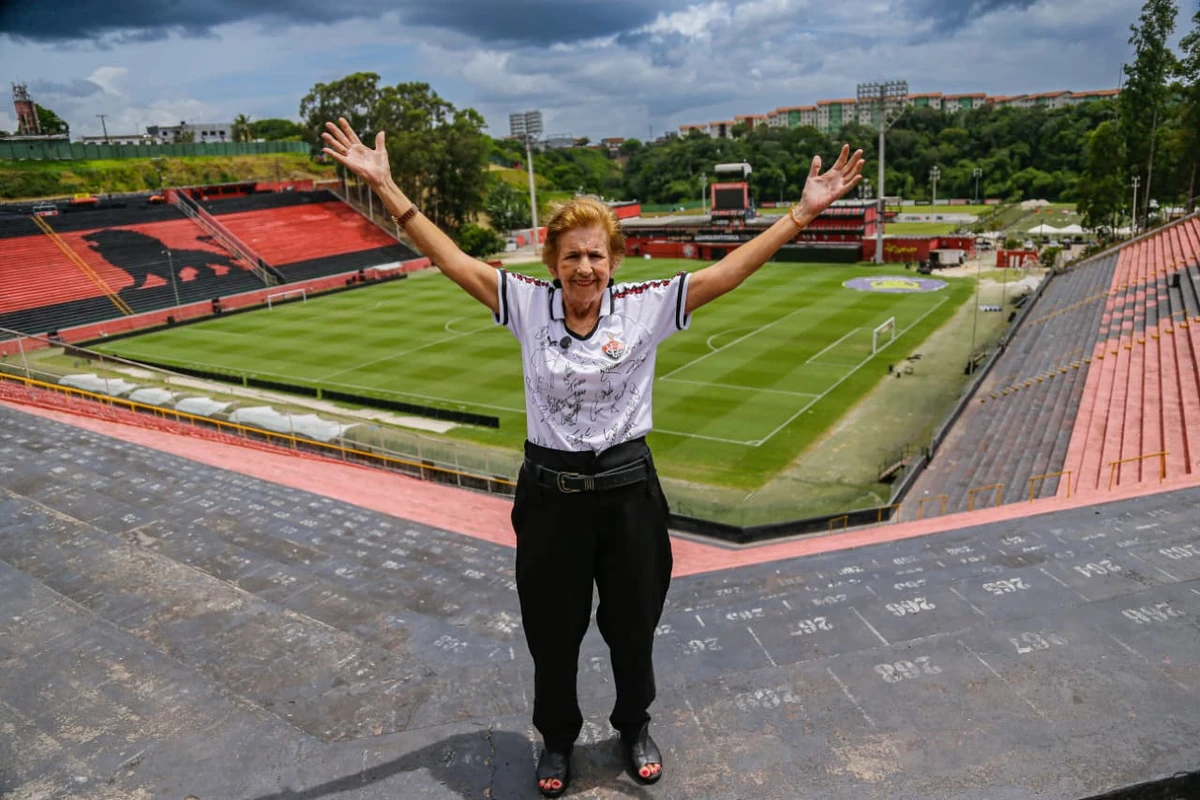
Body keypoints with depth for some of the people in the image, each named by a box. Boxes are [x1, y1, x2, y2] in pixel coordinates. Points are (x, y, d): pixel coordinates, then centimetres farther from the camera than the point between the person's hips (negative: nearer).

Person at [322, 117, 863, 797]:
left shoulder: (646, 307, -8)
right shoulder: (528, 305, -6)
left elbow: (730, 273, -12)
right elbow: (451, 259, -7)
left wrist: (804, 213, -17)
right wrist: (386, 188, -10)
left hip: (628, 490, 0)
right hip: (550, 493, 1)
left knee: (633, 626, 19)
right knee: (552, 631, 17)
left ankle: (635, 727, 49)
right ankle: (557, 738, 46)